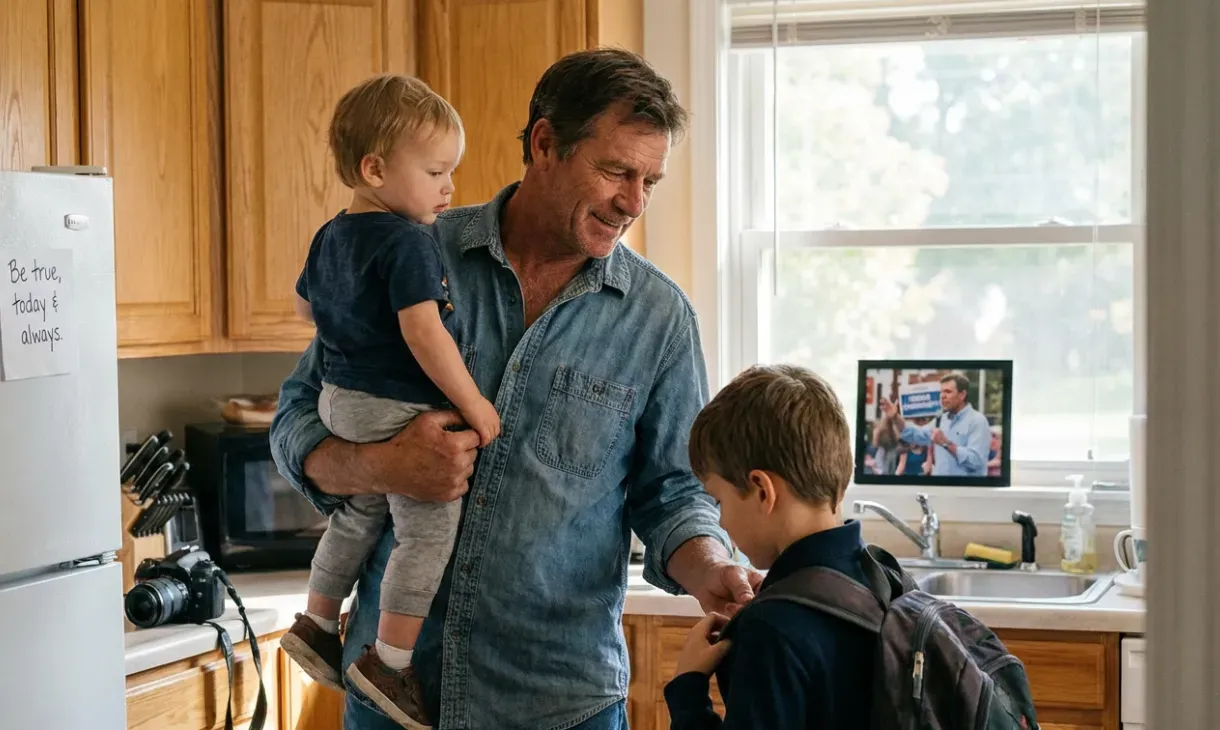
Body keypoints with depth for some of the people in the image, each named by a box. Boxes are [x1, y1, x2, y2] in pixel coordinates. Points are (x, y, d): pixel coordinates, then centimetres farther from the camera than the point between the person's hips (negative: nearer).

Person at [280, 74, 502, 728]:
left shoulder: (331, 235, 11)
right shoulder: (407, 243, -18)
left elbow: (306, 304, 27)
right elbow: (423, 332, -25)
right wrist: (474, 404, -20)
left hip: (340, 401, 10)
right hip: (398, 409, -9)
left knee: (358, 515, 25)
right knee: (430, 529, -2)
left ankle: (316, 624, 36)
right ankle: (390, 662, -1)